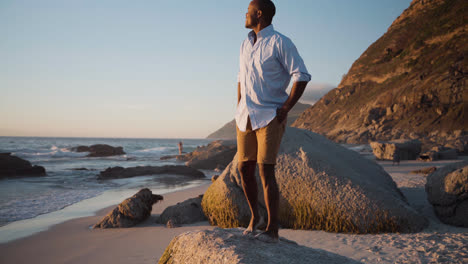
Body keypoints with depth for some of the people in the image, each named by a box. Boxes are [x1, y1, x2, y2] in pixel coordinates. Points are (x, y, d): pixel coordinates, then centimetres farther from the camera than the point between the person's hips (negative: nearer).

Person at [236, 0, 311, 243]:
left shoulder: (280, 43, -8)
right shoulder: (246, 44, 14)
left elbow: (302, 76, -11)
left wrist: (285, 109, -14)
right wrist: (239, 109, 14)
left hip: (270, 117, -7)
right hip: (245, 118, 7)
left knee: (265, 171, -12)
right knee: (244, 169, 7)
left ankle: (272, 230, -4)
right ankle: (254, 216, 27)